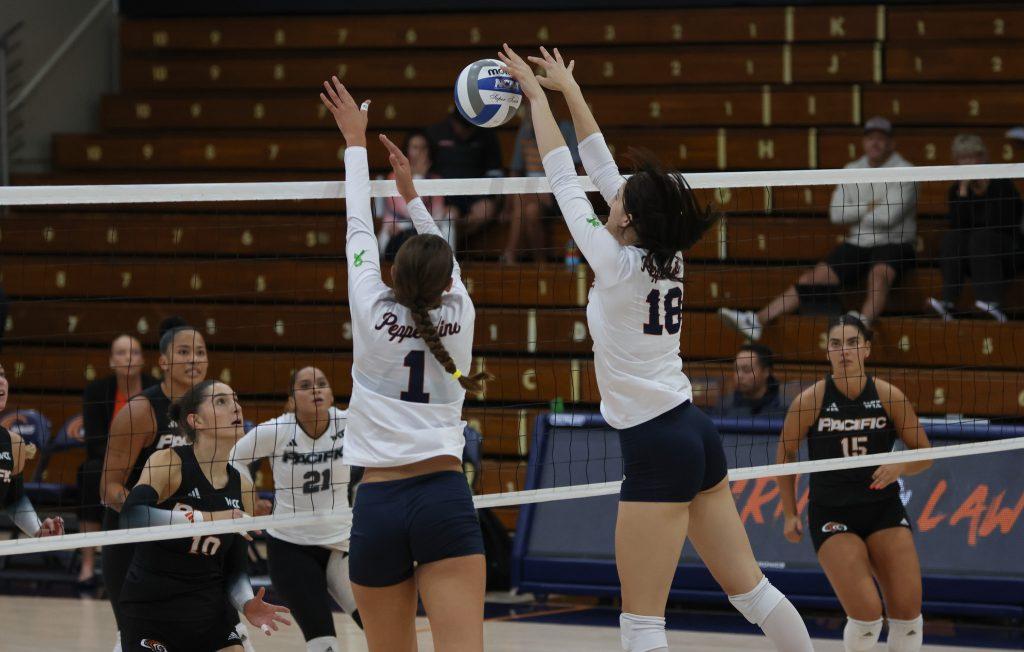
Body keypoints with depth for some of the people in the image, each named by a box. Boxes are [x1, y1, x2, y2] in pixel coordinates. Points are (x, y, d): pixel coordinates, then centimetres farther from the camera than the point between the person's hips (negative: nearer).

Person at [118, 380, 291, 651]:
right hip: (150, 617, -5)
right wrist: (206, 518, -32)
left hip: (212, 617, 5)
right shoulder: (168, 462, -11)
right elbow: (130, 516, -29)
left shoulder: (241, 489, 5)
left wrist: (247, 604, -13)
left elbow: (235, 569, 9)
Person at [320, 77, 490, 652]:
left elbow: (360, 229, 13)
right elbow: (444, 258, 27)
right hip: (445, 497, 0)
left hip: (378, 503, 0)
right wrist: (410, 192, 40)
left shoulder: (374, 312, 0)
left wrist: (357, 141, 24)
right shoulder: (459, 316, 5)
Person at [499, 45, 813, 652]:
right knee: (749, 586, 14)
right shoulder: (666, 257, 5)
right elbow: (604, 170, 15)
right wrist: (570, 90, 20)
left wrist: (537, 94, 2)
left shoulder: (618, 265, -14)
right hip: (696, 431, 9)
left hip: (657, 445, -8)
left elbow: (565, 180, -7)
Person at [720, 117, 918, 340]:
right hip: (857, 244, 5)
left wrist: (855, 213, -1)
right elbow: (836, 213, 3)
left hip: (894, 244, -5)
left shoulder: (903, 171, -6)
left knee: (879, 273, -38)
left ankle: (865, 320, -64)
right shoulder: (852, 170, 13)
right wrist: (868, 208, -7)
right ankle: (757, 320, -14)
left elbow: (889, 216, -17)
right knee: (813, 278, -7)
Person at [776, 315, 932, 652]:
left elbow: (924, 453, 4)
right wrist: (790, 514, 6)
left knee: (907, 612, -9)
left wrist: (899, 466, -18)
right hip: (831, 514, -2)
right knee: (866, 614, -18)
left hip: (884, 508, 2)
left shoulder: (889, 396, -5)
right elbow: (786, 453, 7)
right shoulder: (811, 400, -9)